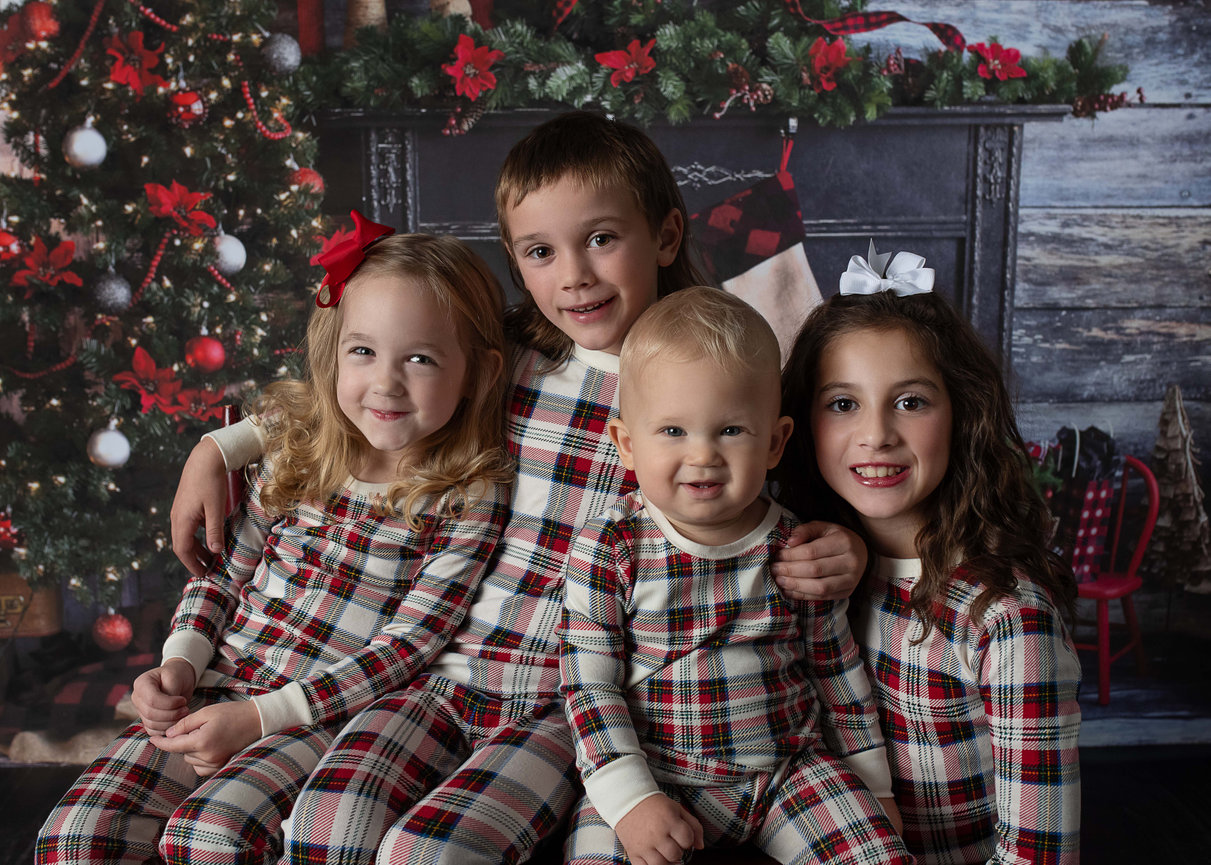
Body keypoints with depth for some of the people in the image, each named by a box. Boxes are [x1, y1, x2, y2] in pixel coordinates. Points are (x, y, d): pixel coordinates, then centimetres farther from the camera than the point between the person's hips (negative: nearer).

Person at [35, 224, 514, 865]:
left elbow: (405, 645, -12)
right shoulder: (297, 452, 4)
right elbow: (222, 573, 15)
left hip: (328, 717, -4)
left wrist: (260, 716, -16)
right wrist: (179, 662, -4)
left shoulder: (470, 498, -8)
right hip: (213, 693, 4)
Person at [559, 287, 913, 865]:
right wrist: (629, 799, -17)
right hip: (653, 781, -1)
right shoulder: (605, 550, -9)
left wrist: (872, 785, 15)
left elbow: (838, 674, 10)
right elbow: (590, 685, -8)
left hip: (789, 768, 2)